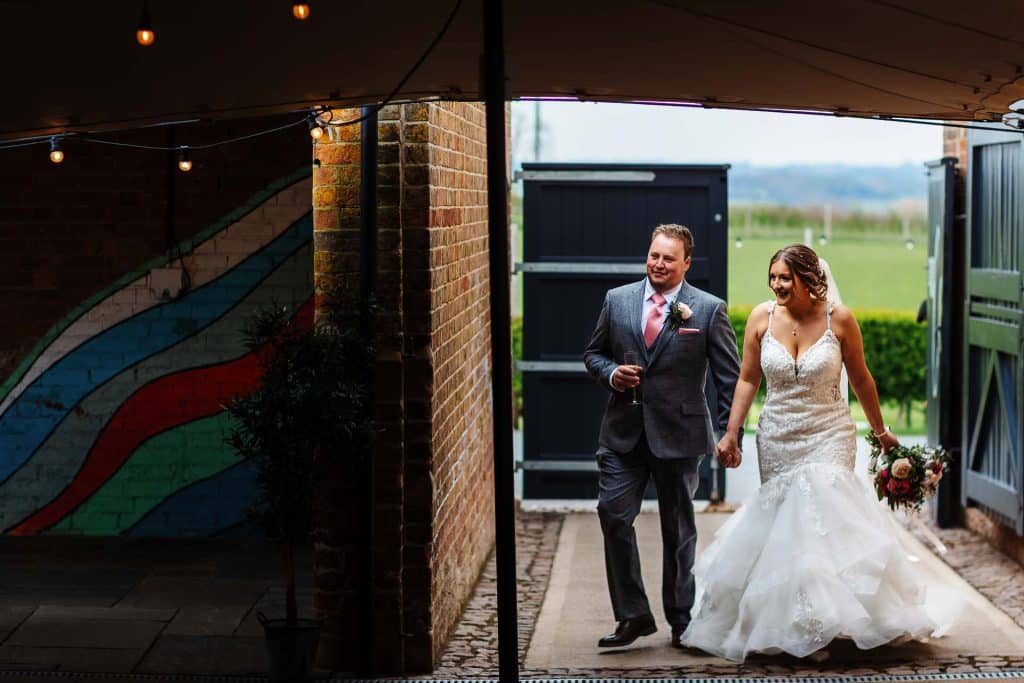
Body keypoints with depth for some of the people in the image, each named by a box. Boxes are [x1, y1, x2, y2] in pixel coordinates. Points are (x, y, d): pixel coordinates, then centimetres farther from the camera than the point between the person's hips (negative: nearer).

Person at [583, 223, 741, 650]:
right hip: (623, 433, 2)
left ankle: (681, 619, 24)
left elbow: (730, 377, -2)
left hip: (678, 433, -2)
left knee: (678, 528, 9)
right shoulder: (617, 300, 5)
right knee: (613, 515, -7)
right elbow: (593, 353, 15)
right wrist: (611, 373, -8)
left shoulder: (709, 309, -3)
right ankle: (632, 615, 5)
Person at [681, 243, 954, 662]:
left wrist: (880, 431, 14)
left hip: (828, 437, -3)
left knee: (821, 518, -15)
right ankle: (793, 622, 17)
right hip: (777, 439, 3)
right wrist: (731, 434, 0)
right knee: (783, 522, 4)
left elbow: (860, 378, 5)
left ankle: (818, 628, -10)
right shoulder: (762, 317, -2)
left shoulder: (838, 318, -7)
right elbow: (748, 380, 5)